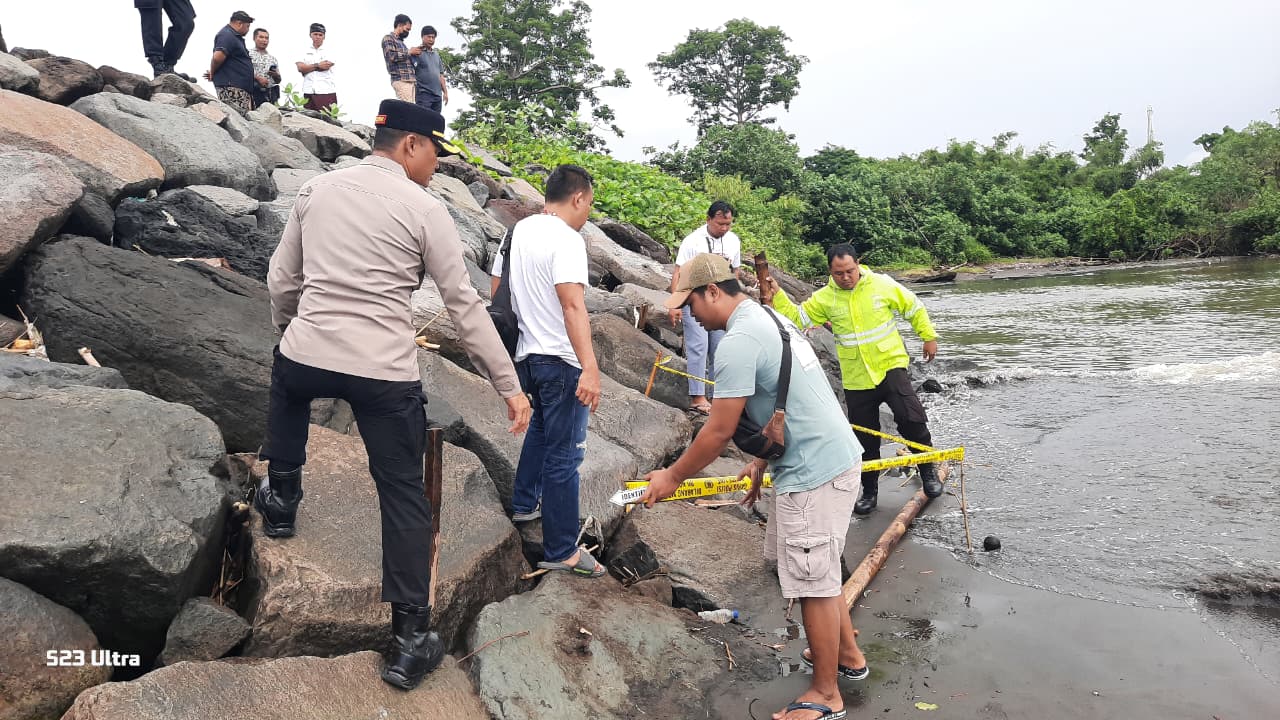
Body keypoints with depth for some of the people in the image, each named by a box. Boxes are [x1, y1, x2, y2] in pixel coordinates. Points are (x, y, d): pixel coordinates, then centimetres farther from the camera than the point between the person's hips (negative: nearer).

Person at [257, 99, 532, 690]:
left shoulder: (317, 189, 10)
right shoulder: (425, 209, -3)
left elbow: (281, 280, 16)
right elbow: (465, 306, -4)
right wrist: (509, 386, 0)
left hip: (305, 358, 4)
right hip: (385, 373, -4)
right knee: (403, 495, 8)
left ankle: (281, 502, 48)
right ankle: (410, 640, 11)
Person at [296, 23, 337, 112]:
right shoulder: (305, 51, 15)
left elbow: (326, 67, -8)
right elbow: (300, 68, 2)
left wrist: (307, 68, 1)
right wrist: (317, 65, -5)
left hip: (326, 92, -3)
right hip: (309, 92, 3)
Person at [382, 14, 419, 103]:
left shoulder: (401, 41, 28)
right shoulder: (388, 38, 5)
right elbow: (391, 56, -11)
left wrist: (415, 53, 15)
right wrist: (409, 52, -3)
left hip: (411, 81, 8)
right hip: (401, 80, -8)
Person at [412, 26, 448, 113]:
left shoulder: (436, 54, 21)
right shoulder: (417, 53, 1)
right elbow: (411, 74, -7)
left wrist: (445, 92, 14)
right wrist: (412, 94, -16)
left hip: (438, 94, 6)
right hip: (424, 93, -6)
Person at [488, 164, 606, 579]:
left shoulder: (517, 231, 8)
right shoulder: (567, 239, -17)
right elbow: (573, 304, -29)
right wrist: (591, 368, -35)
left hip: (526, 355, 9)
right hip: (561, 361, -9)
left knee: (541, 429, 30)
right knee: (564, 454, -1)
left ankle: (524, 504, 42)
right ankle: (561, 551, 6)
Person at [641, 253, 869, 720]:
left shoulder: (738, 341, -20)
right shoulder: (769, 318, 12)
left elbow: (719, 431, -18)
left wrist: (672, 477, -5)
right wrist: (761, 464, 22)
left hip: (814, 472, -11)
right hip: (832, 457, 11)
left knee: (813, 583, 2)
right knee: (817, 572, 24)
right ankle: (848, 655, 39)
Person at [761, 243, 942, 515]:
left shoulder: (883, 285, -5)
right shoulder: (825, 298, -1)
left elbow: (914, 308, 5)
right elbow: (798, 317, -2)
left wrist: (929, 337, 7)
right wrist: (776, 298, -16)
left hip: (890, 367, -2)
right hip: (856, 378, 2)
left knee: (911, 418, -17)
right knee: (865, 438, 9)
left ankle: (928, 472, 8)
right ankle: (869, 491, 25)